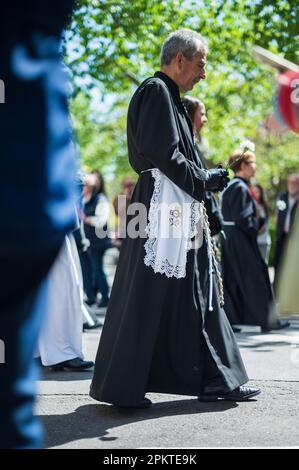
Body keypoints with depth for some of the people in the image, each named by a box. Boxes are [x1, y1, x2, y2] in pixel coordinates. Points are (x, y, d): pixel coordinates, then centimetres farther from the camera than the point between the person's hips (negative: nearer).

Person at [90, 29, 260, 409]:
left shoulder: (168, 96, 21)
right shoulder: (156, 91, -10)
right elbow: (162, 153, -20)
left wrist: (205, 178, 13)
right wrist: (205, 180, -11)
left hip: (179, 213, 11)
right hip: (161, 209, -11)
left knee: (192, 298, 12)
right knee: (146, 299, -5)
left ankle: (214, 379, 18)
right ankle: (119, 387, 3)